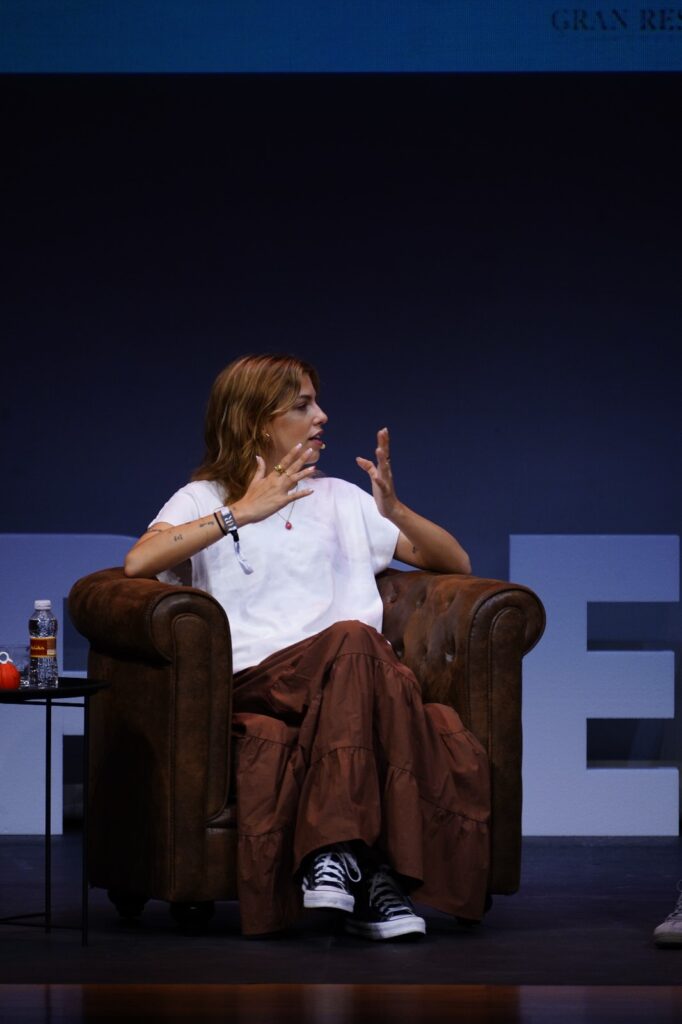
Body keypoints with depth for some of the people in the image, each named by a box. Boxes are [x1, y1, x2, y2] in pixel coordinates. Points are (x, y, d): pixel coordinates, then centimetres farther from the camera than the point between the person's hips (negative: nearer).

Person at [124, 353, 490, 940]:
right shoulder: (204, 500, 19)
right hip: (256, 679, -3)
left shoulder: (342, 499, 31)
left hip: (354, 683, 3)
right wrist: (241, 514, -6)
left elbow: (457, 563, 27)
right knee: (354, 641, -38)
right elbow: (138, 562, -3)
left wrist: (394, 510, 9)